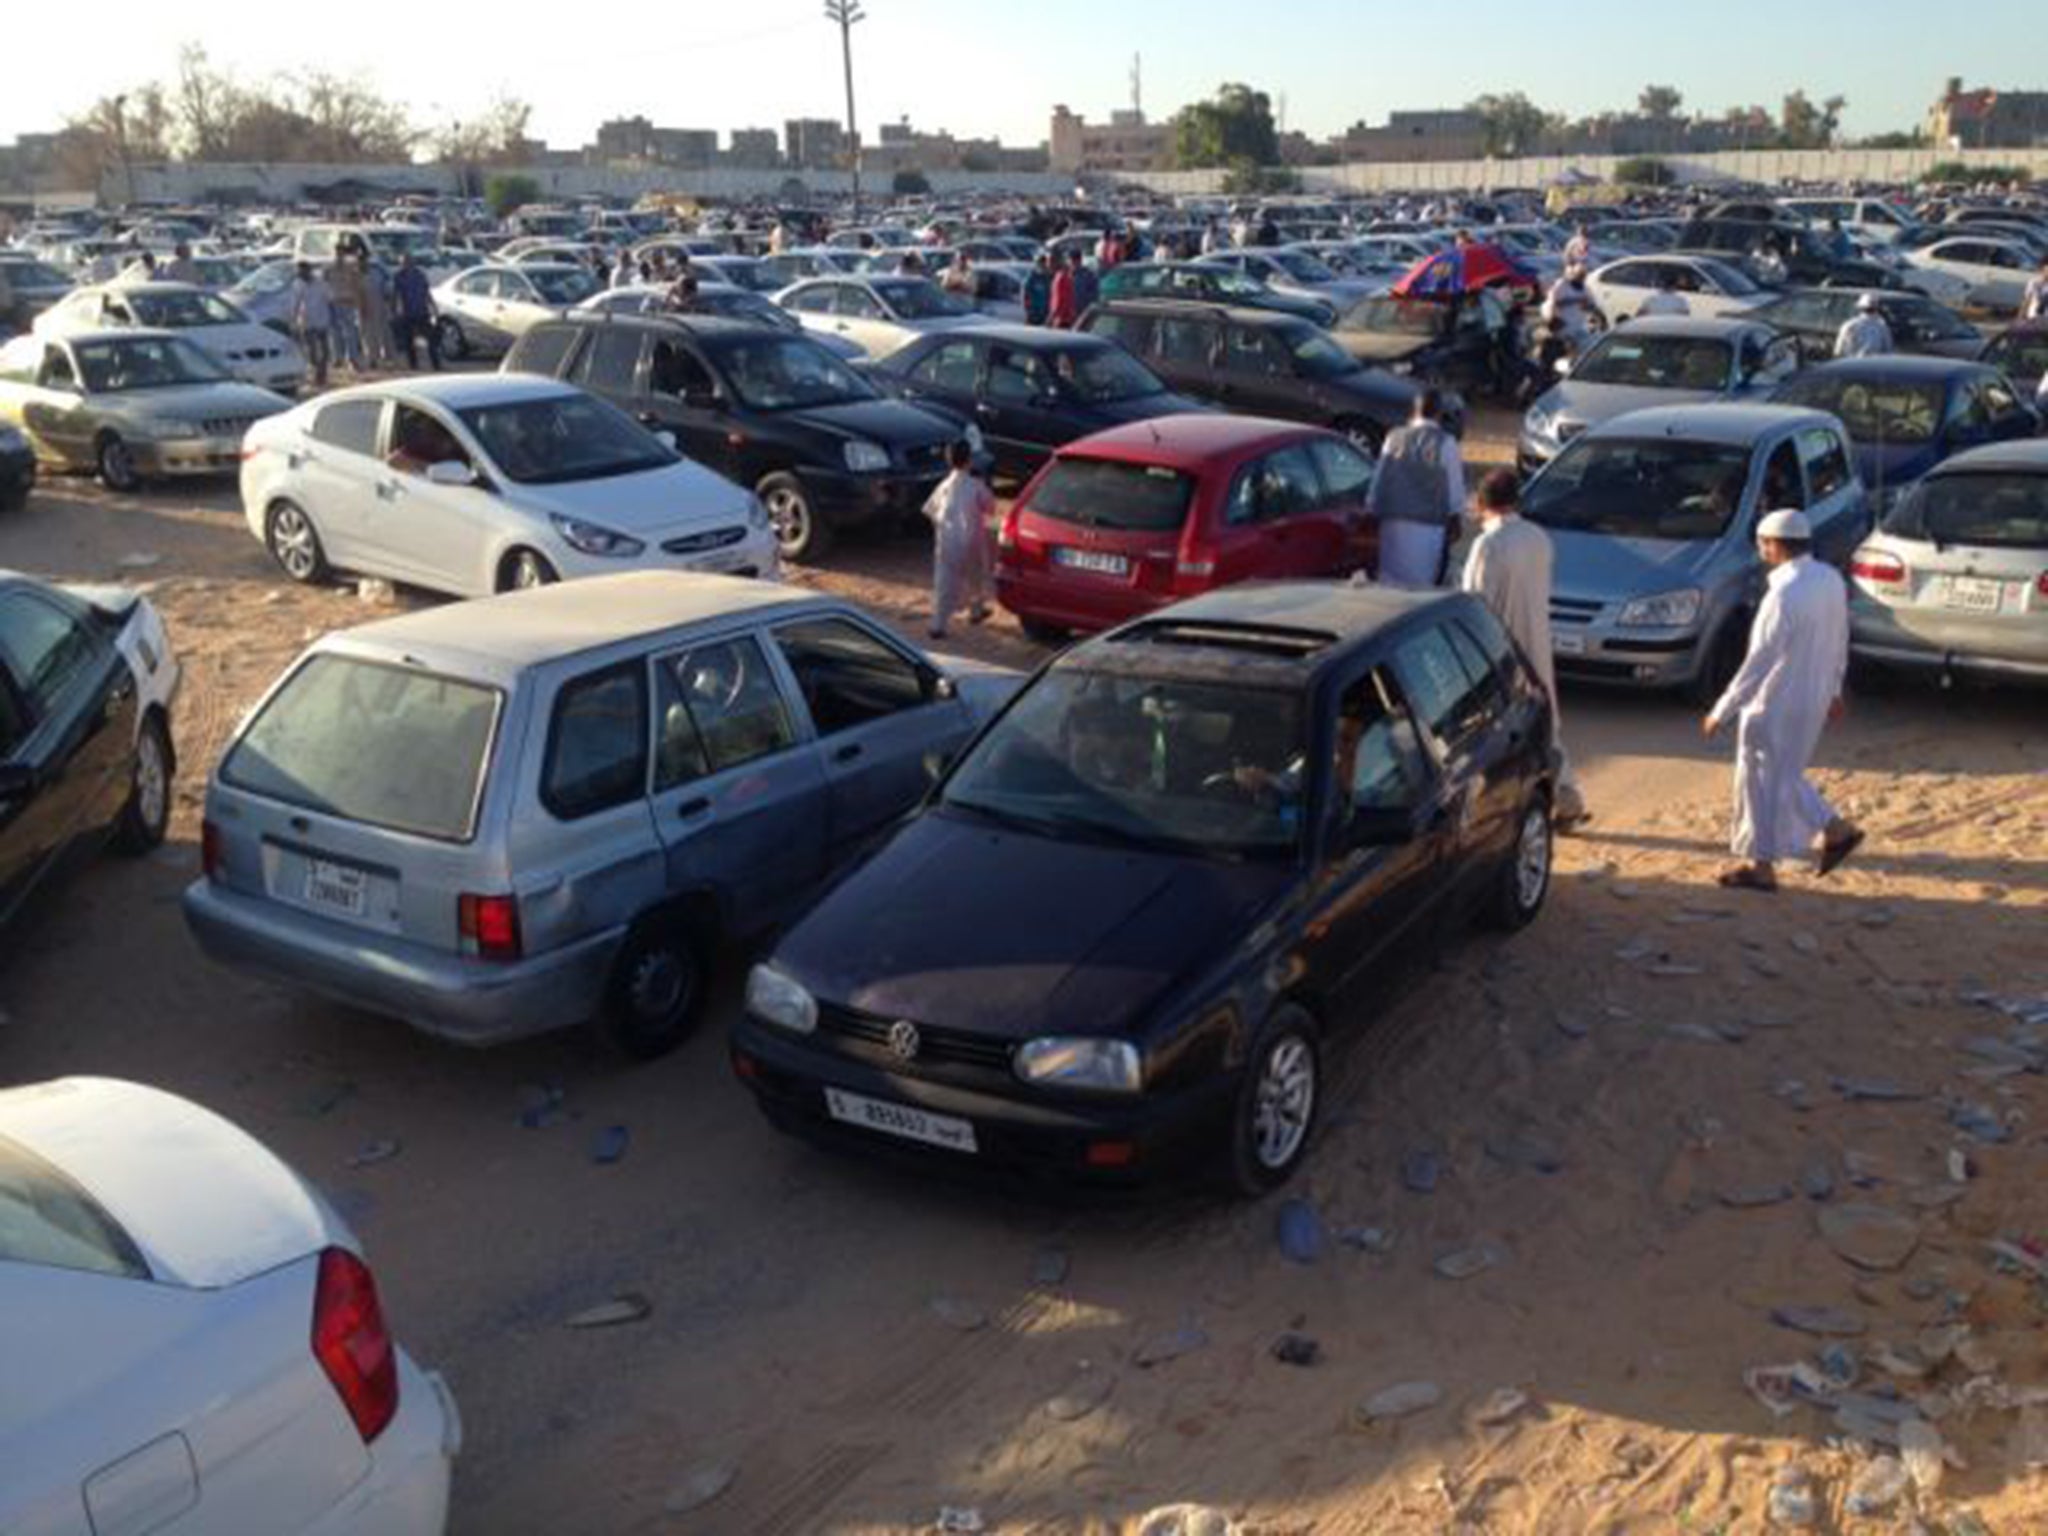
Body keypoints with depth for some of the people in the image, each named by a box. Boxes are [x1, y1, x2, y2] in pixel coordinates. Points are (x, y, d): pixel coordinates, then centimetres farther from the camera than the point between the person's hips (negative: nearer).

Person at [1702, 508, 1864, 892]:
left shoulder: (1784, 596, -26)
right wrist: (1834, 690, 24)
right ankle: (1834, 830, 21)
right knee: (1784, 776, 24)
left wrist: (1721, 711, -18)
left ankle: (1760, 864, 15)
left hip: (1775, 705, -8)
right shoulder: (1831, 580, 1)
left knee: (1762, 783, 6)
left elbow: (1759, 662, -24)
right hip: (1813, 699, 8)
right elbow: (1840, 642, 11)